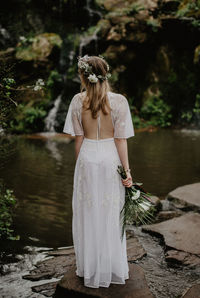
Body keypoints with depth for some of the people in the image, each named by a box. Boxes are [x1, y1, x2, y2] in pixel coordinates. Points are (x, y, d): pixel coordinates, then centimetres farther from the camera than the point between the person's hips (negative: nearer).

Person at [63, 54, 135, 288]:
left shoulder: (78, 101, -6)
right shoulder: (118, 101, -10)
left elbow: (78, 139, -1)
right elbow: (120, 140, -10)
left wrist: (79, 164, 11)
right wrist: (126, 170, -4)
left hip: (87, 158, 1)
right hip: (110, 159, -1)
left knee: (87, 214, 13)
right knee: (110, 216, 11)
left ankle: (89, 269, 26)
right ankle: (113, 269, 24)